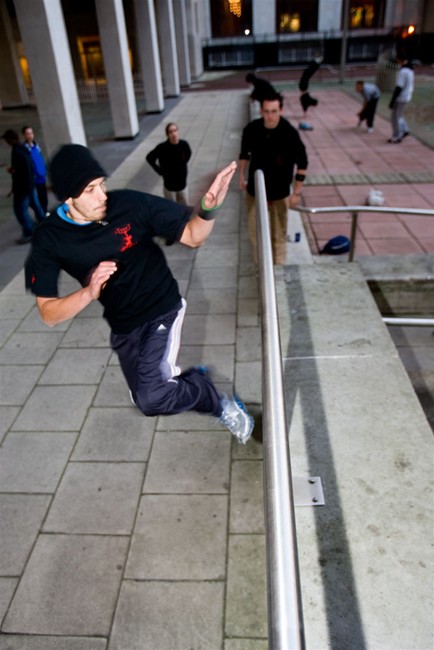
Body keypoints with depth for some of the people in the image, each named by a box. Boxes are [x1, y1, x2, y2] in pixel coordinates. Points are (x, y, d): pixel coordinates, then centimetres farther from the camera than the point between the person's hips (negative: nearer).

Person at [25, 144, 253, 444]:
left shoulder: (131, 204, -20)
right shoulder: (49, 239, -14)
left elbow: (193, 236, -12)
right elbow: (49, 314, -14)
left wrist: (208, 208, -34)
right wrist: (89, 293, -34)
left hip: (162, 310, -4)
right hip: (123, 327, 4)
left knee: (151, 398, -23)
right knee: (146, 398, 17)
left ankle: (221, 404, 4)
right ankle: (195, 380, 46)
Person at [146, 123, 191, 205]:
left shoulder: (184, 144, -11)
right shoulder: (162, 147, -22)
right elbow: (149, 158, -8)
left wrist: (183, 167, 7)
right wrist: (160, 171, -10)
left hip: (182, 183, 4)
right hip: (169, 184, -4)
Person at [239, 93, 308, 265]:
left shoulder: (290, 133, -21)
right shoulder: (251, 129, -14)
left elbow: (302, 163, -12)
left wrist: (297, 192, -12)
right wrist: (242, 176, 11)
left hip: (280, 191, -2)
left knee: (279, 233, 10)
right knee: (255, 231, 13)